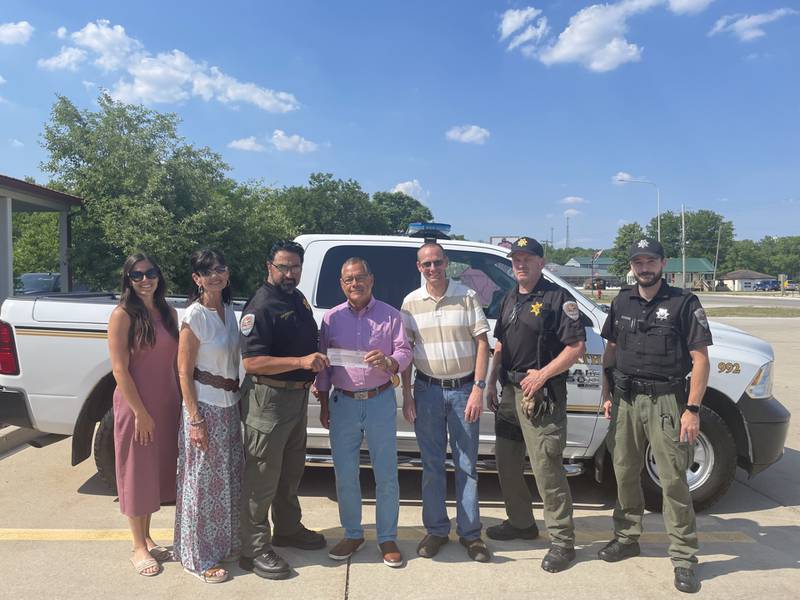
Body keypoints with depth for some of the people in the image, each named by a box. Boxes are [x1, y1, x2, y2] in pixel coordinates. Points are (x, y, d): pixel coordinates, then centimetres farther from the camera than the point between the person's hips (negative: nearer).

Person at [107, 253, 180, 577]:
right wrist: (141, 412, -16)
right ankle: (139, 547, 23)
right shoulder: (122, 315, -11)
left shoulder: (169, 313, 6)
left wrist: (179, 402, 5)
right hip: (136, 406, -6)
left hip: (167, 405, 6)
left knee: (158, 470, 16)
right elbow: (120, 369, -15)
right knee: (137, 473, 7)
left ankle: (147, 537, 33)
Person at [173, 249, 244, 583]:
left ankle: (226, 543, 35)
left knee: (229, 480, 18)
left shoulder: (228, 311, 6)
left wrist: (238, 398, 11)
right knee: (203, 483, 4)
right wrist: (195, 420, -17)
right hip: (205, 406, -7)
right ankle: (199, 558, 19)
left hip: (230, 405, 7)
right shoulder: (194, 316, -15)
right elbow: (184, 373, -15)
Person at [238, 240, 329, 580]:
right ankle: (255, 550, 15)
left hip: (298, 396, 9)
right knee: (262, 477, 1)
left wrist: (317, 364, 8)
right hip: (268, 399, -9)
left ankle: (288, 529, 40)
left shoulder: (299, 298, 10)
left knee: (291, 471, 22)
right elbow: (251, 362, -24)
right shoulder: (261, 306, -17)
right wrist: (301, 361, -30)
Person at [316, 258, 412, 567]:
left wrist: (388, 362, -23)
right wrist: (323, 405, 7)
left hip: (380, 401, -2)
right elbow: (323, 364, 9)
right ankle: (352, 534, 28)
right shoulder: (331, 318, 6)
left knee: (386, 475, 4)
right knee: (345, 476, 9)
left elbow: (404, 352, -1)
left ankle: (388, 538, 20)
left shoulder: (389, 315, 1)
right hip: (343, 402, 2)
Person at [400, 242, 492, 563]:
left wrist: (478, 388, -10)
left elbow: (481, 344, -2)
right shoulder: (411, 302, 3)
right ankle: (436, 530, 25)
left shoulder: (467, 297, -2)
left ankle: (470, 533, 21)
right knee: (432, 464, 10)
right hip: (427, 390, 1)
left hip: (463, 389, -1)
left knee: (467, 465, 7)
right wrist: (407, 396, 2)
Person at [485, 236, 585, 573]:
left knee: (546, 466, -7)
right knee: (506, 461, 15)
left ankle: (562, 541, 7)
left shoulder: (558, 298, -7)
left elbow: (577, 346, -13)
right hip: (509, 392, 8)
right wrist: (492, 381, 13)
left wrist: (541, 375, -19)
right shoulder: (509, 299, 16)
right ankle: (521, 522, 33)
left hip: (541, 394, -8)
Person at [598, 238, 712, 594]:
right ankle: (627, 538, 29)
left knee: (673, 480, -1)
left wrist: (692, 409, -13)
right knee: (625, 473, 12)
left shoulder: (684, 303, -4)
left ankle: (683, 557, 11)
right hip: (626, 399, 5)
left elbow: (700, 358, -7)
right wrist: (606, 394, 9)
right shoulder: (622, 303, 10)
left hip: (666, 401, -4)